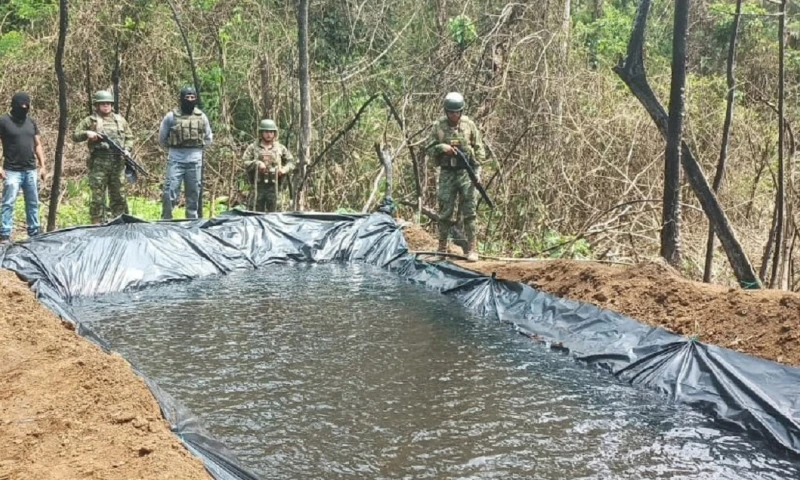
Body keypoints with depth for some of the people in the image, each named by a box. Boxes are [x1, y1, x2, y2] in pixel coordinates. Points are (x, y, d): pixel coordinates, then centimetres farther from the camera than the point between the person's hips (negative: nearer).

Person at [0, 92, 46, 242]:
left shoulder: (31, 122, 11)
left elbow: (37, 145, 15)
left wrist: (42, 166, 9)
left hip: (31, 170, 5)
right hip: (12, 171, -5)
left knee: (33, 203, 10)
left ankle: (34, 233, 18)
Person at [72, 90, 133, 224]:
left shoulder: (120, 120, 15)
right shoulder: (90, 120, 6)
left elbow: (129, 138, 19)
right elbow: (75, 136, 6)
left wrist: (127, 150, 0)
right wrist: (87, 133, -14)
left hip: (117, 163, 3)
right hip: (98, 163, -3)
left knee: (119, 196, 7)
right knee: (97, 196, -3)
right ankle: (98, 225, 1)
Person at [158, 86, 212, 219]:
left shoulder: (201, 117, 6)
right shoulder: (171, 116, -1)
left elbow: (208, 138, 16)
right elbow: (162, 138, 8)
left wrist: (197, 147, 8)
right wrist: (174, 147, 8)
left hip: (195, 160, 2)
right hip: (175, 159, -2)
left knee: (193, 193, 7)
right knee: (170, 192, -9)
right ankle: (166, 220, -1)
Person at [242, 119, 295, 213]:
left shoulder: (280, 148, 11)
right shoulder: (253, 147, 7)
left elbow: (291, 162, 14)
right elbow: (245, 163, 0)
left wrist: (284, 169, -5)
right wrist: (257, 163, -16)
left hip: (273, 187, 1)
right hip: (258, 186, -1)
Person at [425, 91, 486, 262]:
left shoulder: (469, 125, 1)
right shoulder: (438, 126, 2)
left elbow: (479, 149, 4)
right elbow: (429, 148, 5)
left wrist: (477, 170, -4)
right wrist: (441, 147, -14)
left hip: (466, 172, -1)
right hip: (447, 173, 1)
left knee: (469, 212, -2)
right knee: (445, 213, 5)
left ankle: (471, 249, 1)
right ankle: (442, 249, 15)